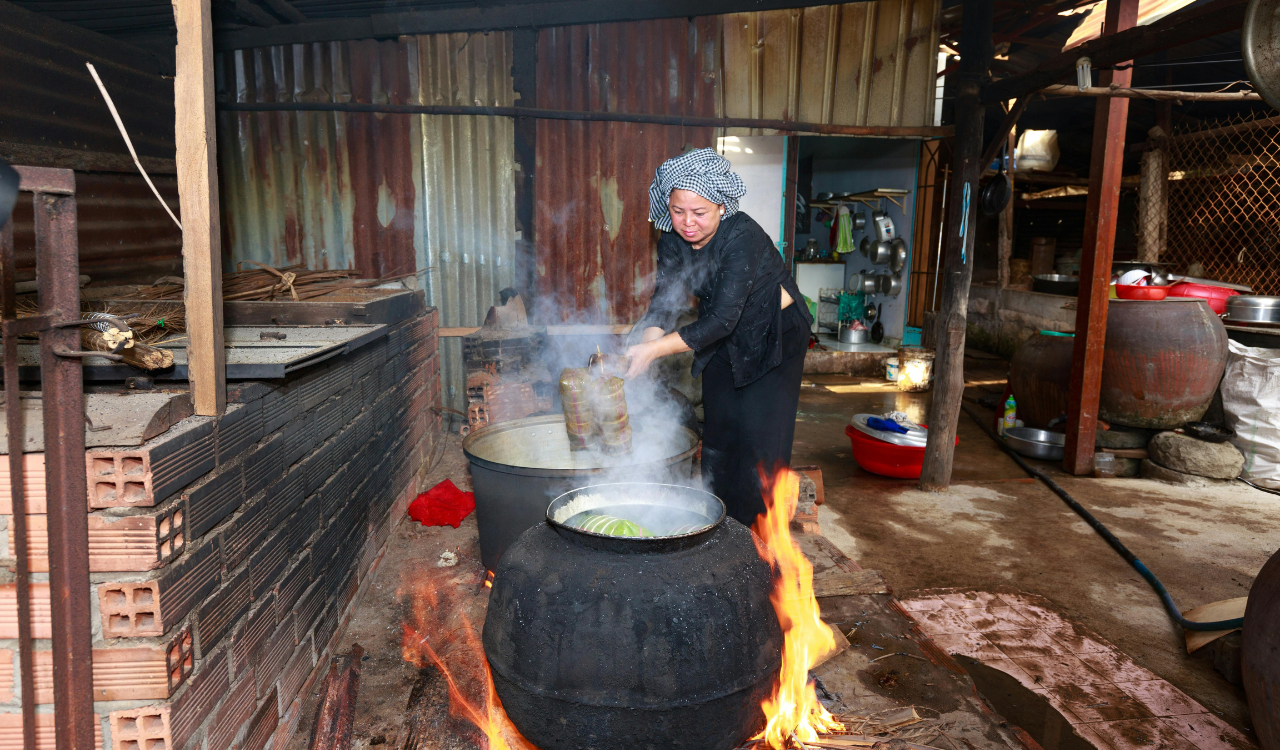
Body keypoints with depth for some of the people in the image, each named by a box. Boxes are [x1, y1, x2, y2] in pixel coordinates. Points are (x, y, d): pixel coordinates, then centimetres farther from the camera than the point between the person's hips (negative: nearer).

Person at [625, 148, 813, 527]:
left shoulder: (743, 237, -33)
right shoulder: (673, 240, -12)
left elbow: (722, 319, -37)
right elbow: (663, 300, -15)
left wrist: (653, 350, -43)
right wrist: (645, 342, -36)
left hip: (774, 336, -6)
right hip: (724, 341, 6)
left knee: (759, 437, -8)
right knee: (719, 434, 7)